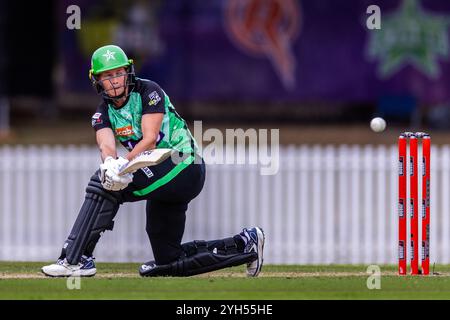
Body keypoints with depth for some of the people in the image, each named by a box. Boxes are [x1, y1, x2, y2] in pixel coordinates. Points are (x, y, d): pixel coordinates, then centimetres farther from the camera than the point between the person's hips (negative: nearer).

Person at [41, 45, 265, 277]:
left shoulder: (148, 92, -10)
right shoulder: (103, 113, 6)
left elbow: (149, 140, -22)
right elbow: (106, 146, -15)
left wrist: (124, 163, -37)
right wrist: (110, 164, -39)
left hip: (184, 168, -9)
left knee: (103, 184, -24)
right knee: (169, 260, 12)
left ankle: (76, 259, -24)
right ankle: (245, 244, 23)